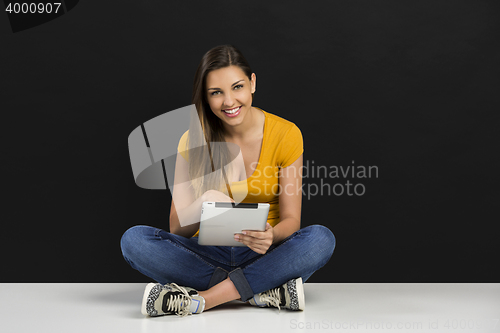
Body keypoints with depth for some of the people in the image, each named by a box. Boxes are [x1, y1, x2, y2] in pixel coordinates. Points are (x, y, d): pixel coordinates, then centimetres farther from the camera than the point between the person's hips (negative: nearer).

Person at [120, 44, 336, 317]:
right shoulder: (193, 141, -4)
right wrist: (202, 204, -31)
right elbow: (177, 228, -7)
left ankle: (199, 299, -30)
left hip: (264, 256, -1)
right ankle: (265, 292, -27)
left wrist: (271, 236, -31)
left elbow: (291, 219, -7)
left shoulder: (285, 134, -7)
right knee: (133, 239, -24)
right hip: (208, 256, 1)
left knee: (321, 238, -31)